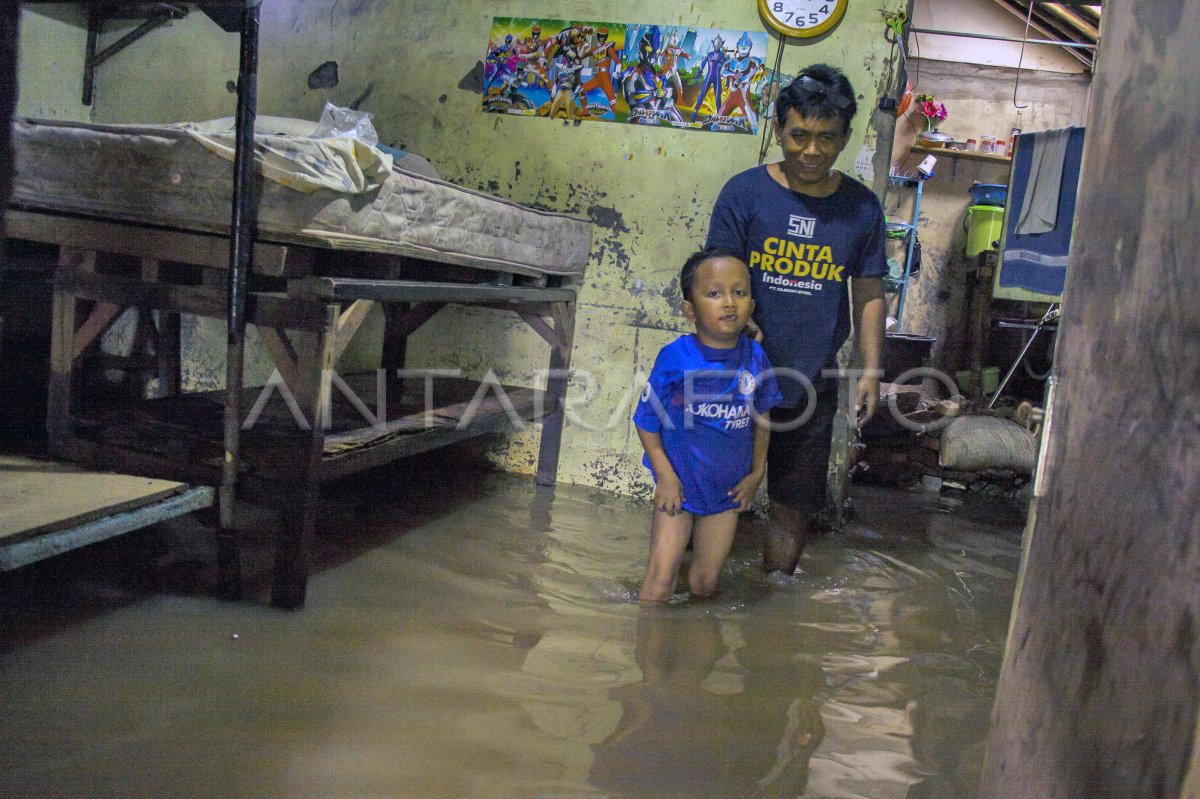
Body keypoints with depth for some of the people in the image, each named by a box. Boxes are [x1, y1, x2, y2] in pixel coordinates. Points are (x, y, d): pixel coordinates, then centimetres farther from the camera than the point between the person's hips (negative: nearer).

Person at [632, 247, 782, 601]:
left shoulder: (755, 357, -6)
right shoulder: (675, 358, -17)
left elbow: (762, 418, 8)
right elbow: (646, 420, -9)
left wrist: (756, 472, 8)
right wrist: (665, 476, -13)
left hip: (728, 488, 3)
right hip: (680, 485, -3)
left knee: (705, 582, 14)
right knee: (660, 579, -2)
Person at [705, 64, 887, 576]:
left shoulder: (861, 207, 2)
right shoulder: (744, 192, -6)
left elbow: (868, 294, 9)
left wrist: (871, 371, 4)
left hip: (812, 388, 2)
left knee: (795, 508, 12)